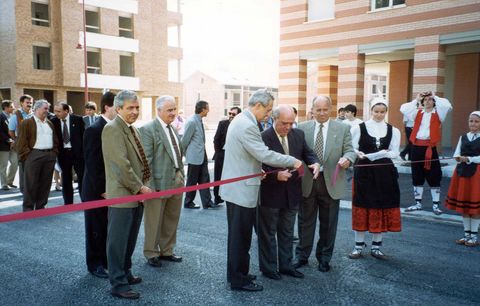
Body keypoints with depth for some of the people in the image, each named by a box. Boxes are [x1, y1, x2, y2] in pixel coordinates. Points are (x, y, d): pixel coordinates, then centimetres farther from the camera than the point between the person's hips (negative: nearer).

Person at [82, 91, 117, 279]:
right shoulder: (94, 130, -16)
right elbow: (92, 164, -17)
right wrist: (101, 190, -16)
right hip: (98, 191, -6)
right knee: (97, 228, 9)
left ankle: (107, 260, 28)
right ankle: (95, 265, 24)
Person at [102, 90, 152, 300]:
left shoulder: (131, 128, 14)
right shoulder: (112, 129, -15)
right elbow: (122, 164, -21)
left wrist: (142, 186, 11)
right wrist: (139, 187, -14)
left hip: (136, 194, 9)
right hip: (122, 195, -9)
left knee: (130, 240, 18)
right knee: (118, 241, 1)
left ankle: (125, 273, 32)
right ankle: (118, 284, 11)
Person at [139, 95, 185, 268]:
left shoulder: (173, 129, 12)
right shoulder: (148, 129, -11)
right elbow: (146, 160, -14)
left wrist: (182, 176, 14)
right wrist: (149, 185, -17)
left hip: (177, 180, 7)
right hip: (160, 182, -7)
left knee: (172, 219, 16)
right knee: (154, 220, 7)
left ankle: (166, 251, 32)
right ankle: (151, 254, 23)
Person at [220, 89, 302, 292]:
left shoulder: (241, 120, 13)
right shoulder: (247, 126, -21)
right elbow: (265, 155, -23)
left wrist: (258, 170, 14)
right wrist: (292, 161, -13)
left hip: (236, 187, 11)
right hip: (242, 189, -11)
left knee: (239, 235, 19)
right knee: (240, 237, 1)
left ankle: (237, 274, 31)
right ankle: (238, 280, 14)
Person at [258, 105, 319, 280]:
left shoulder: (298, 134, 2)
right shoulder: (263, 138, -18)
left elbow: (307, 152, 12)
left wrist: (315, 163, -10)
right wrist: (276, 175, -35)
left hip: (292, 193, 6)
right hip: (270, 194, -6)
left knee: (287, 233, 19)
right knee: (268, 233, 11)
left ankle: (285, 265, 35)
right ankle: (268, 267, 26)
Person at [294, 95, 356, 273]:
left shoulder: (343, 128, 3)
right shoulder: (302, 128, 3)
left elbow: (350, 150, -1)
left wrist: (347, 158, -24)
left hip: (331, 183, 0)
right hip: (307, 182, 0)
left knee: (328, 223, 11)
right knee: (305, 221, 11)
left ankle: (324, 258, 28)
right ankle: (302, 256, 27)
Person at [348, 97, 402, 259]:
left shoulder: (393, 131, 4)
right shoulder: (359, 128, -1)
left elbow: (394, 153, -2)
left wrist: (370, 155, -18)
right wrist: (358, 154, -22)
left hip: (384, 173, 2)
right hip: (363, 172, -2)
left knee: (381, 209, 6)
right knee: (362, 208, 3)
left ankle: (376, 246, 19)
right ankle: (359, 245, 14)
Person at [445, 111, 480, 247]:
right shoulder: (463, 137, 11)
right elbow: (456, 154, 5)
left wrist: (468, 159, -16)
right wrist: (459, 158, -14)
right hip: (462, 171, 5)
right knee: (463, 204, 9)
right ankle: (467, 234, 21)